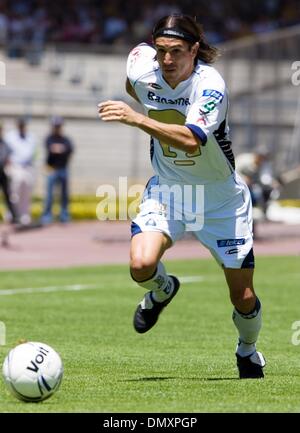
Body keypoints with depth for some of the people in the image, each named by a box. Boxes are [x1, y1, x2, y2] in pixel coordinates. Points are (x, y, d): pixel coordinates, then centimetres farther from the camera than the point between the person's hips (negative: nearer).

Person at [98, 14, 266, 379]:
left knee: (243, 297, 3)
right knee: (142, 264, -25)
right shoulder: (142, 67, -14)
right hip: (167, 189, 3)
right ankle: (162, 291, 13)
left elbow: (192, 141, -44)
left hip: (221, 198, -3)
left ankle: (248, 350, 38)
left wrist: (137, 119, -52)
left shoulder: (210, 85, -29)